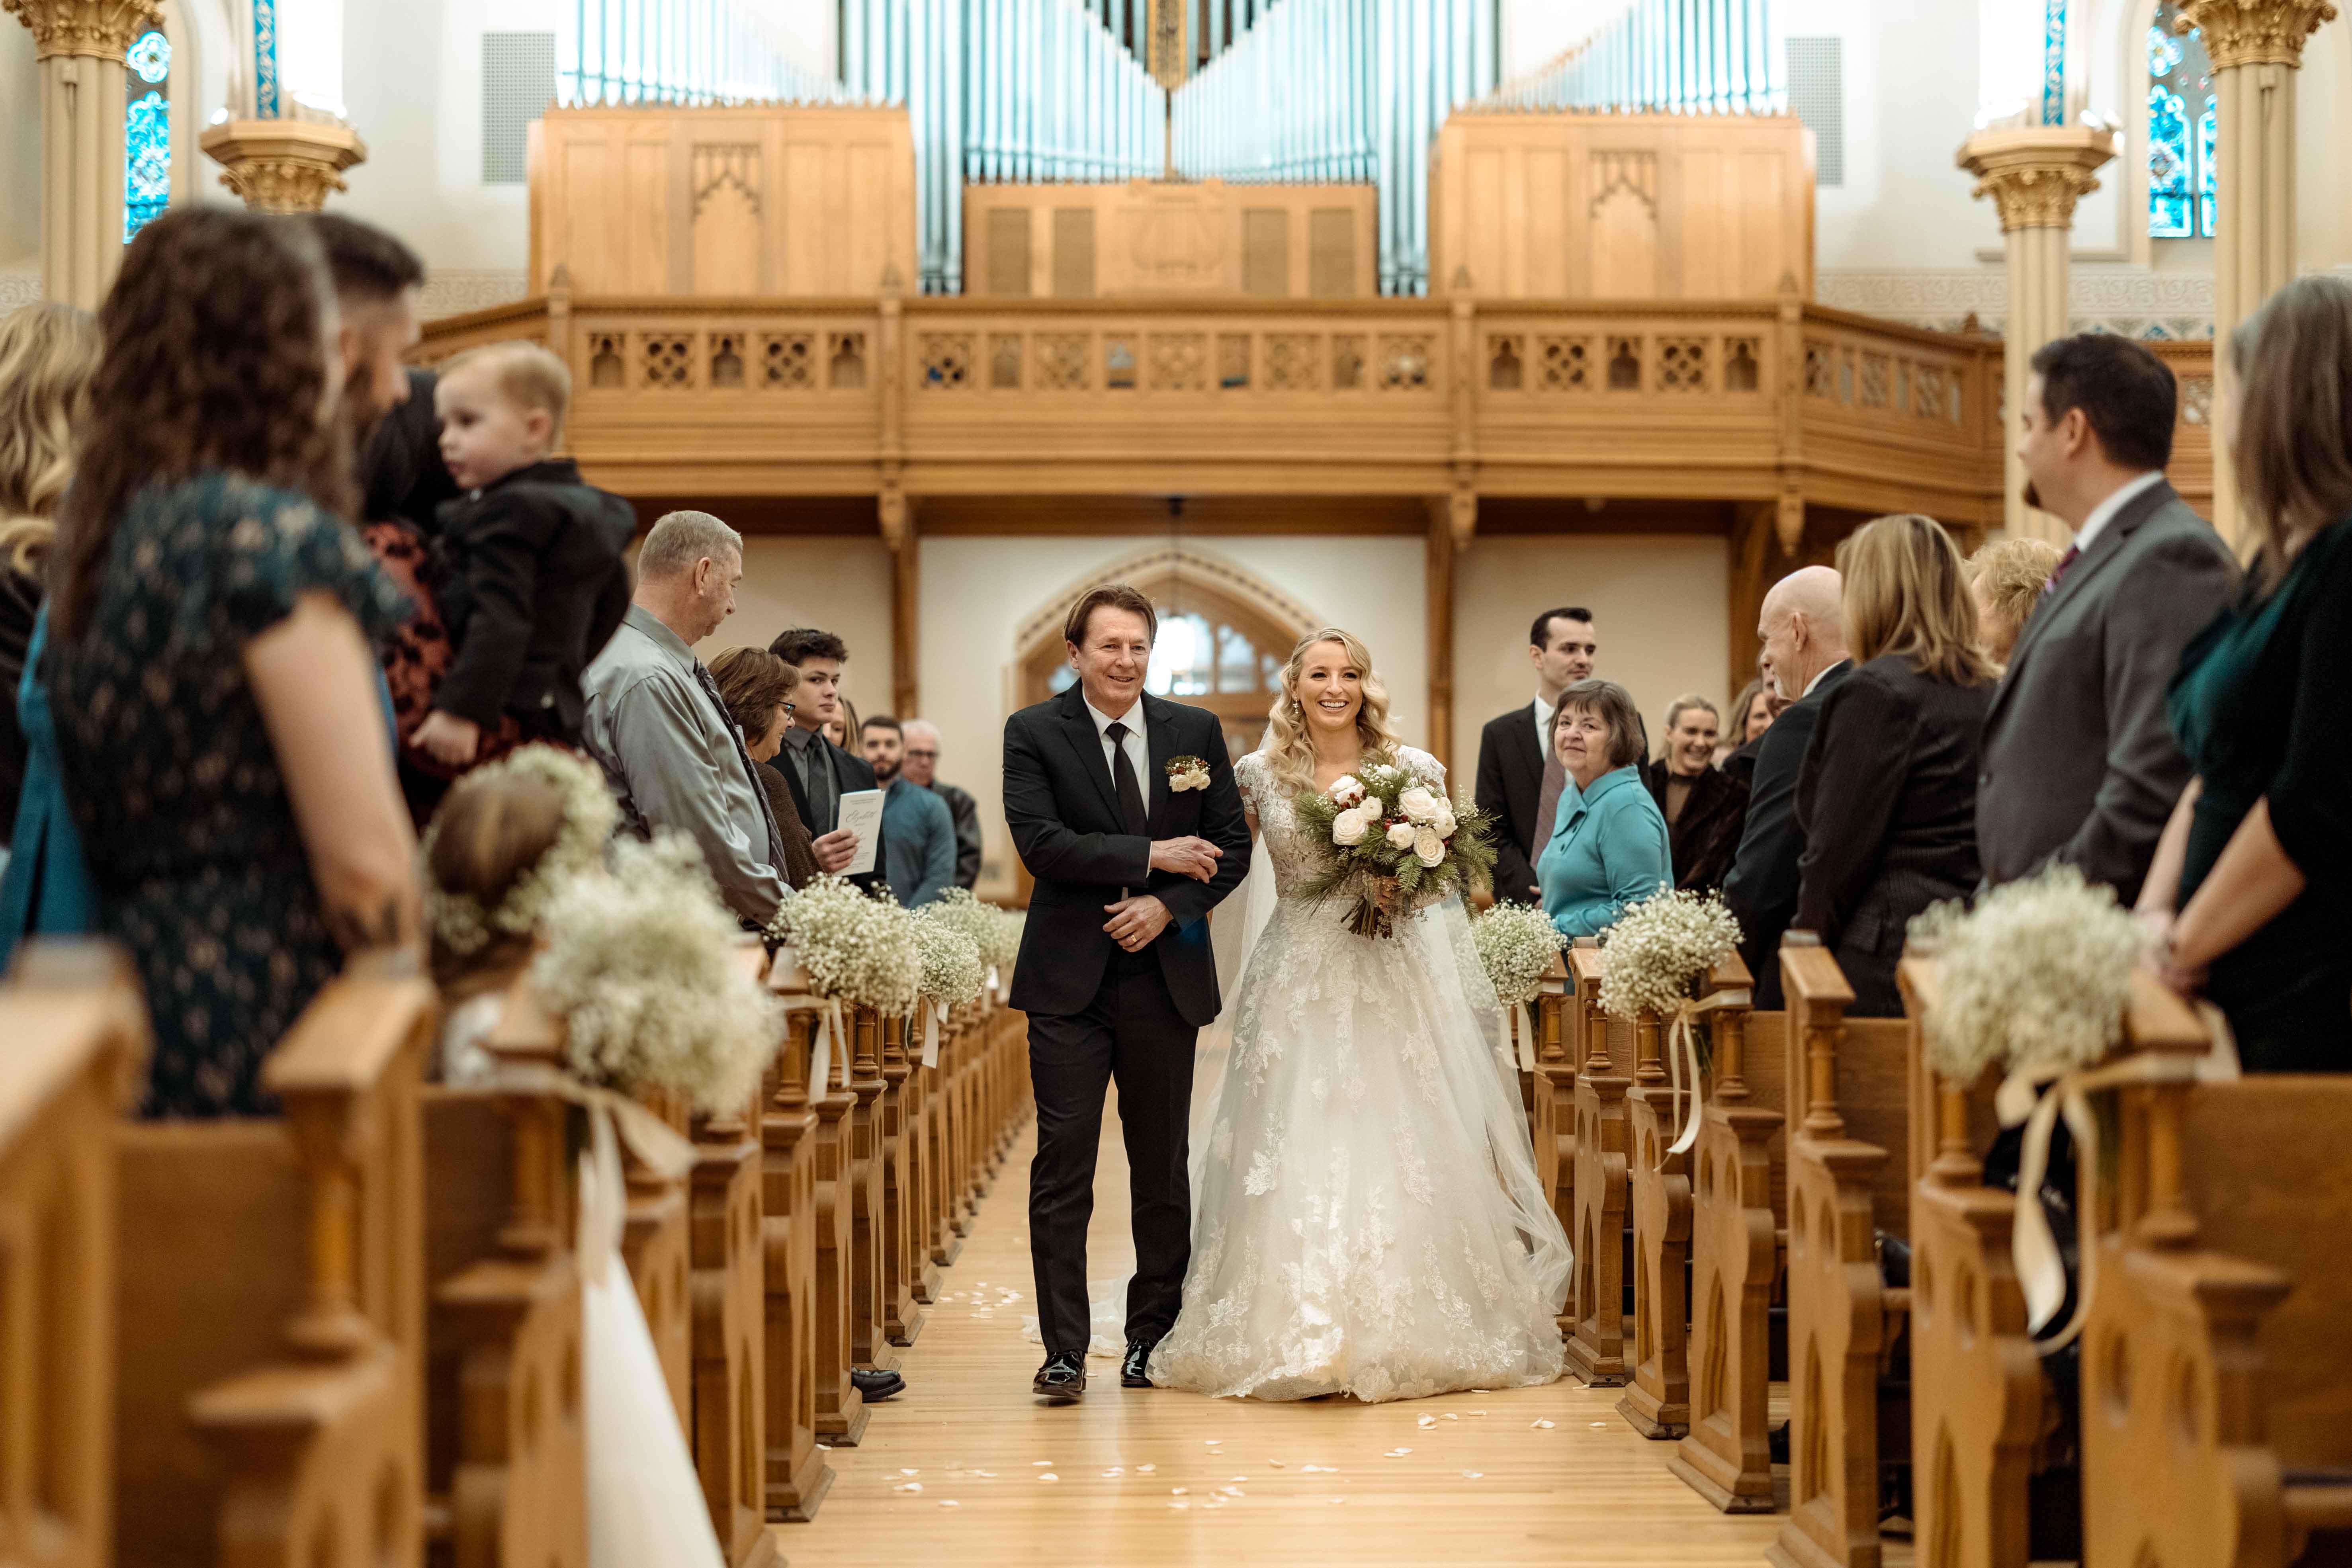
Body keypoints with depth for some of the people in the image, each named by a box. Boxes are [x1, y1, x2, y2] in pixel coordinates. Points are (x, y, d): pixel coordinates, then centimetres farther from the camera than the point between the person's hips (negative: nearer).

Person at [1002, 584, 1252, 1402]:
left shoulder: (1195, 732, 7)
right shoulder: (1033, 733, -1)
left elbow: (1232, 843, 6)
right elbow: (1041, 842, -13)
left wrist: (1168, 906, -9)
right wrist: (1152, 854, -14)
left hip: (1165, 974, 3)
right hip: (1070, 979, -3)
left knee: (1163, 1167, 9)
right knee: (1063, 1166, -5)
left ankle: (1153, 1335, 20)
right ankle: (1064, 1350, -1)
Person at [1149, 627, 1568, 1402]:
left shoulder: (1413, 770, 2)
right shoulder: (1260, 774, 4)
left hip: (1391, 985, 0)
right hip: (1297, 983, 1)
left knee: (1398, 1155, -3)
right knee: (1296, 1158, -3)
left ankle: (1406, 1331, 7)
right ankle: (1296, 1333, 4)